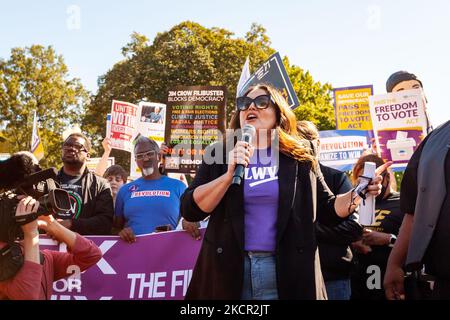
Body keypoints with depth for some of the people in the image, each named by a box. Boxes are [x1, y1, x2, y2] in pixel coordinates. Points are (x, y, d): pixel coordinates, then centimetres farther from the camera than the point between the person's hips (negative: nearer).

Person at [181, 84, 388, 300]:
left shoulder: (298, 159, 6)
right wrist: (229, 174, -16)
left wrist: (358, 193, -7)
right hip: (227, 269, 0)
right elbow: (190, 211, -5)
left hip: (286, 270, 0)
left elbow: (327, 210, 11)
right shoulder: (218, 154, 4)